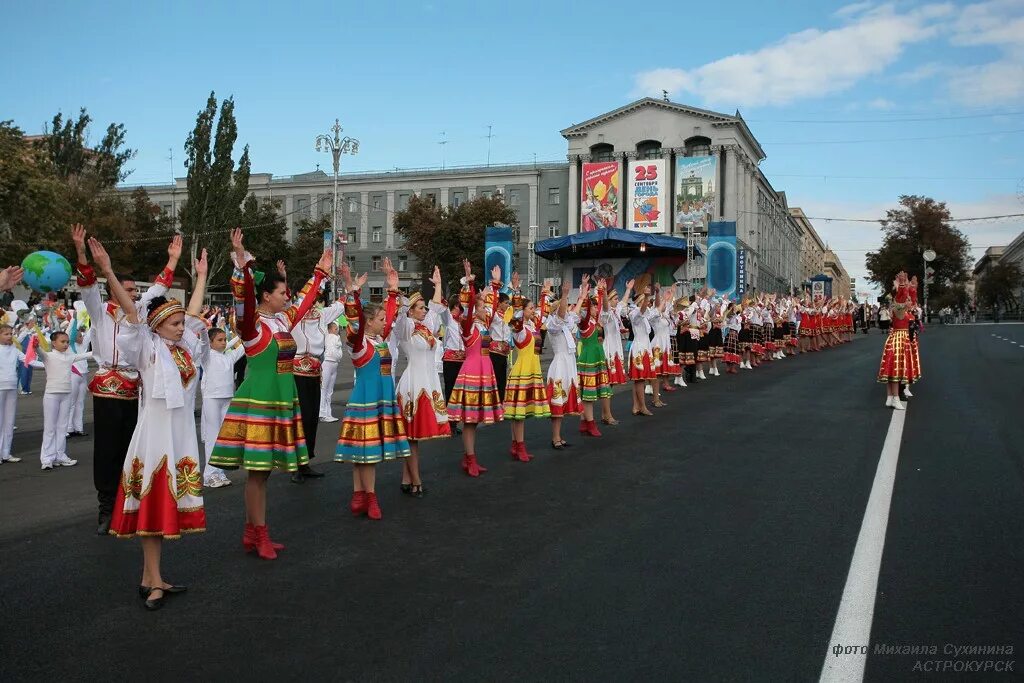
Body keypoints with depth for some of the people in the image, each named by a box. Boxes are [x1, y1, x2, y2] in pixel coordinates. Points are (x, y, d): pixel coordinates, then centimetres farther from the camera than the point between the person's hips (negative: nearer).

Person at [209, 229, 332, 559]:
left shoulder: (283, 320, 11)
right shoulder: (252, 324, -11)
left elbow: (305, 300, 25)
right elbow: (243, 300, -30)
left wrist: (320, 272, 30)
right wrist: (242, 263, -41)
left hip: (281, 401, 8)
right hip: (259, 402, -8)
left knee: (261, 470, 13)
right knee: (257, 470, -1)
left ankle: (252, 533, 21)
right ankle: (260, 536, 7)